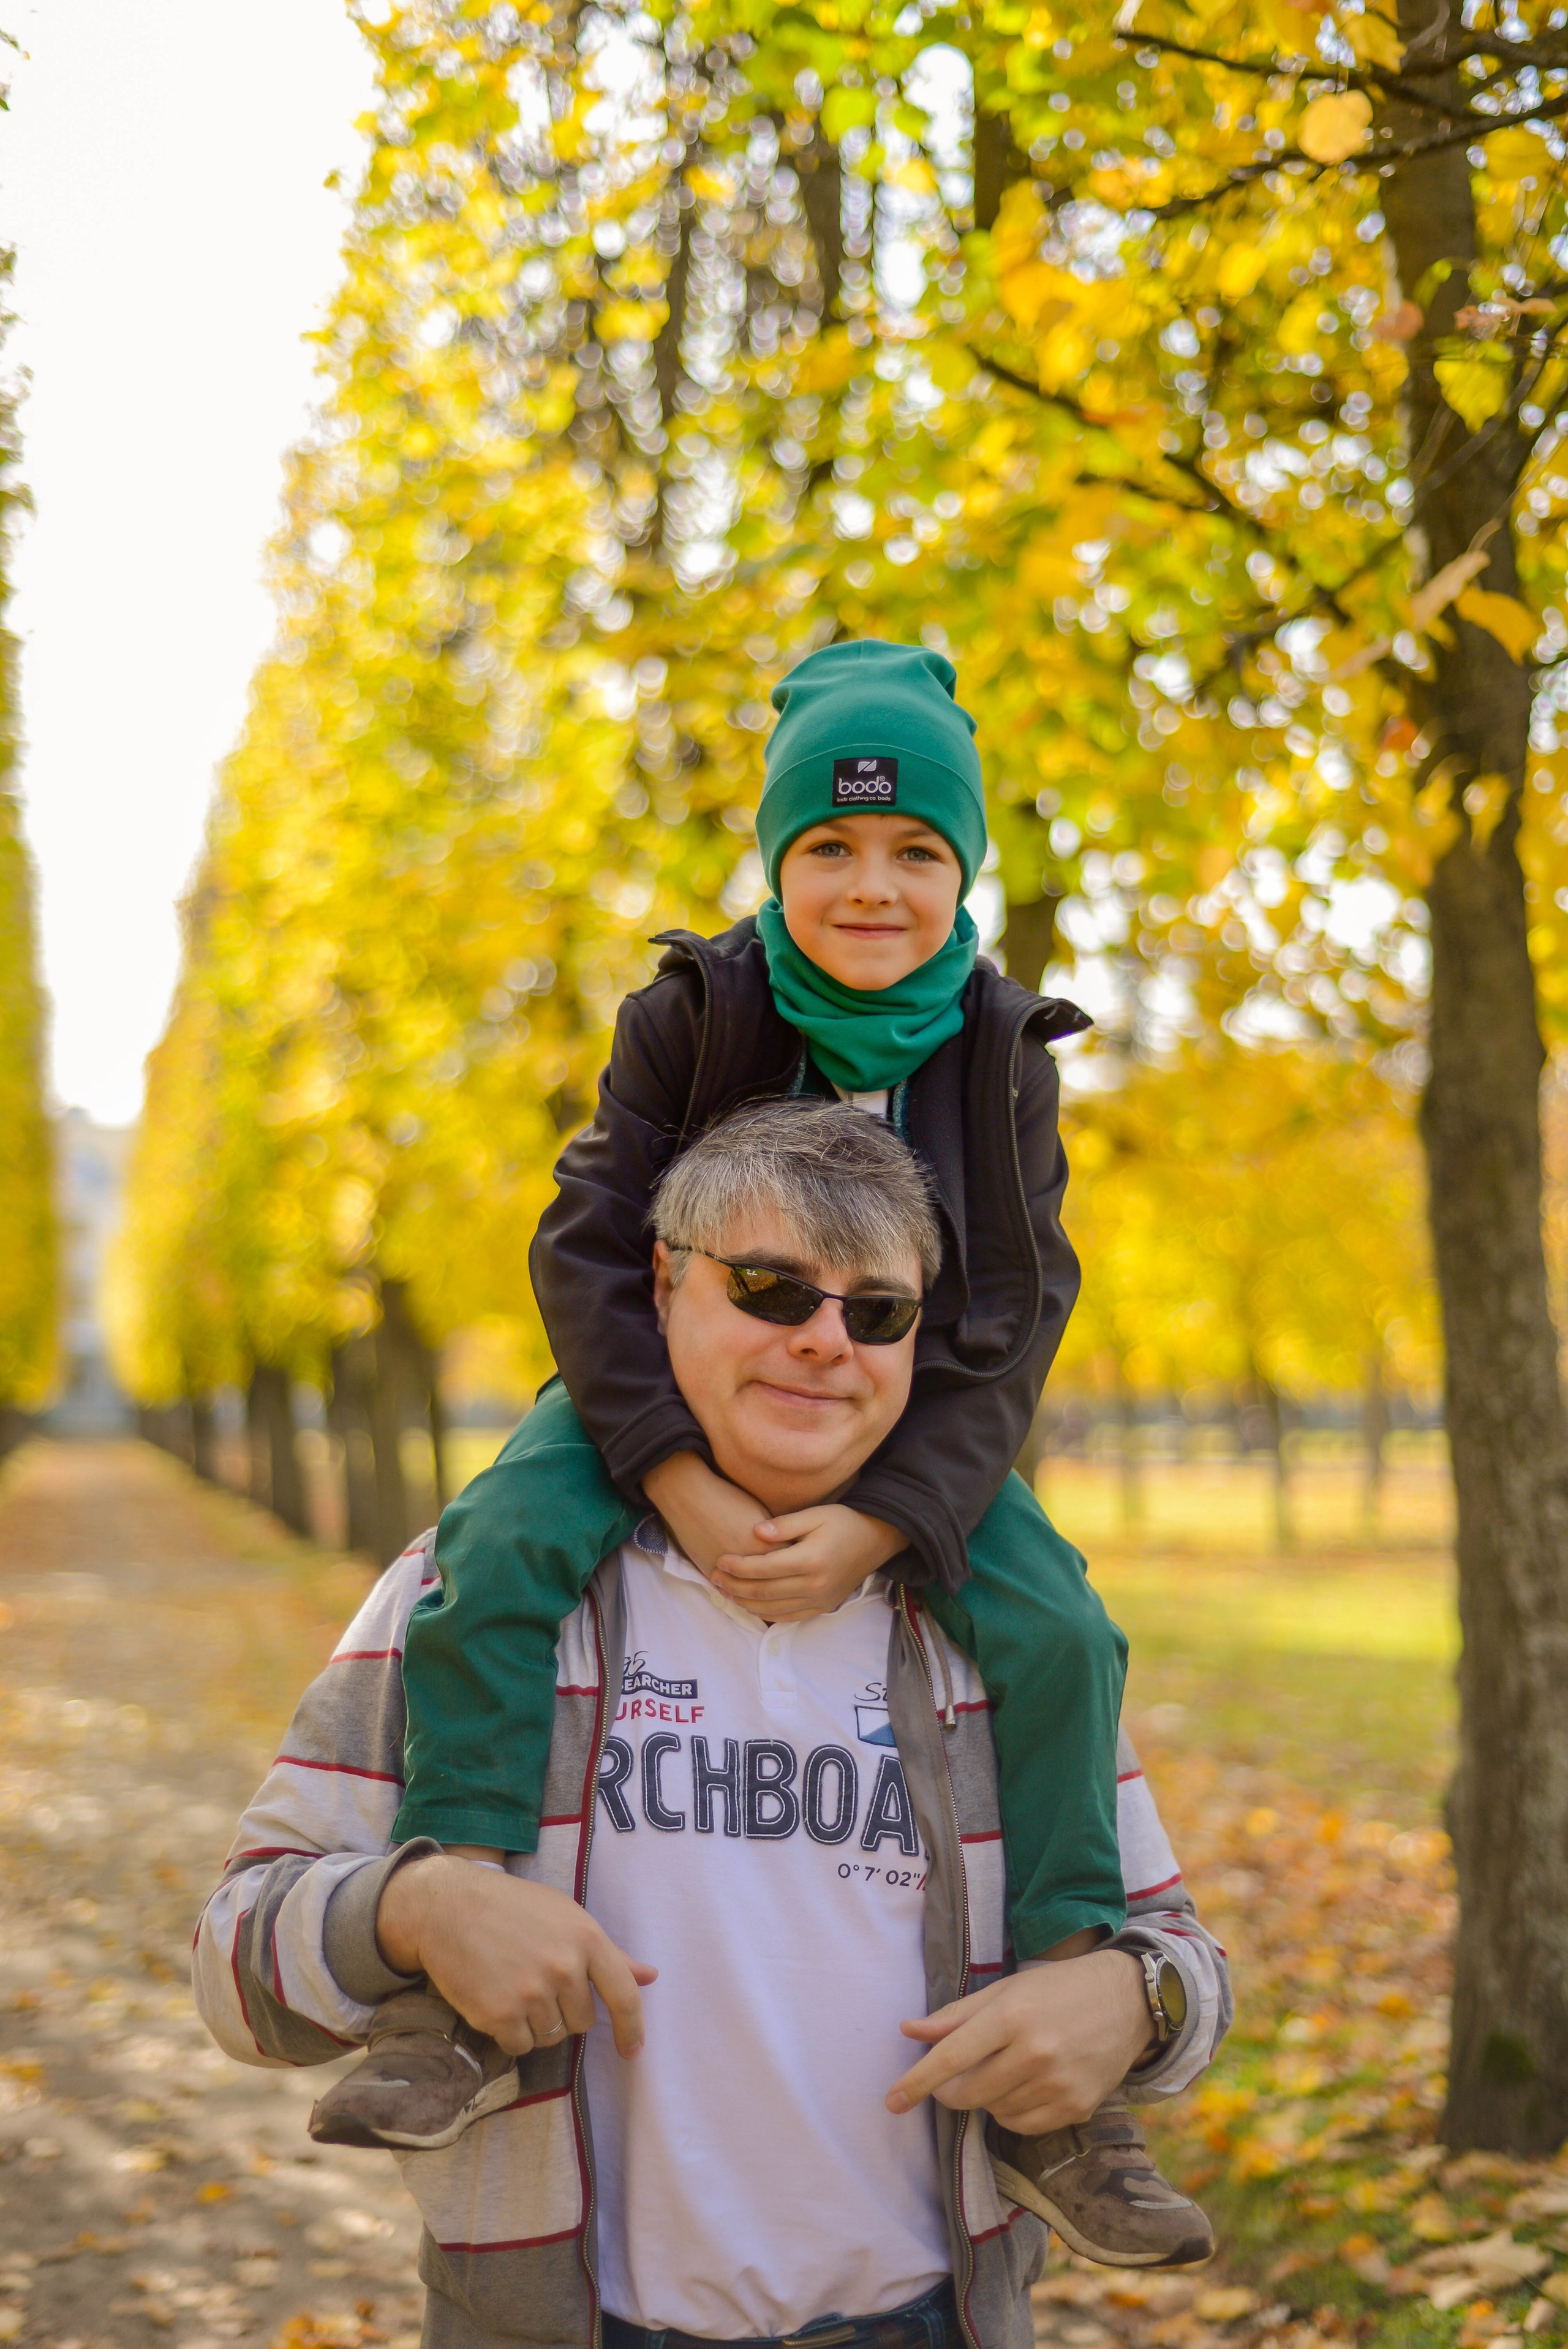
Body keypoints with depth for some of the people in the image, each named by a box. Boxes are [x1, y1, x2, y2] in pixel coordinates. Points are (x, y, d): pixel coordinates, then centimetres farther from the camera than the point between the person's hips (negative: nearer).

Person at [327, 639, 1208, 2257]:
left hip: (906, 1428, 1)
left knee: (1059, 1631, -22)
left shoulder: (1003, 1052, -9)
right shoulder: (691, 1014, -12)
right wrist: (681, 1479, -28)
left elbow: (1008, 1326, -12)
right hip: (676, 1391, -1)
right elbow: (590, 1245, -15)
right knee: (501, 1547, -29)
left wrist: (882, 1521, -27)